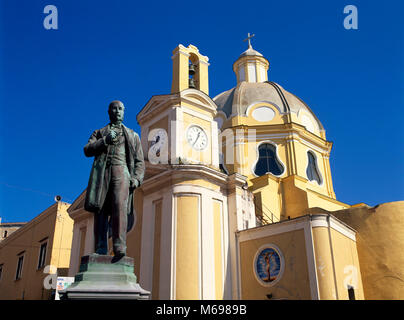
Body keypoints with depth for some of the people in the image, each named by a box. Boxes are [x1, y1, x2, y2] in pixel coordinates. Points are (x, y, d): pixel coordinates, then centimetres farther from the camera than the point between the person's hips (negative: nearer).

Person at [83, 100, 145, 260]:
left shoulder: (133, 135, 27)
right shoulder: (99, 133, 27)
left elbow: (139, 160, 17)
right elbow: (87, 150, 10)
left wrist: (137, 178, -1)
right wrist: (105, 140, -5)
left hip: (122, 171, -1)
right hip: (102, 172, 1)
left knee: (120, 205, -23)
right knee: (100, 210, -8)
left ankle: (119, 247, -31)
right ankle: (100, 250, -7)